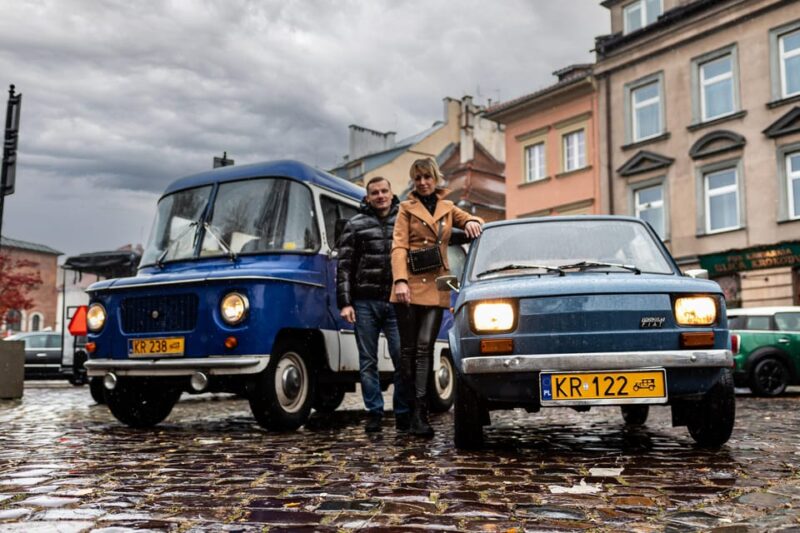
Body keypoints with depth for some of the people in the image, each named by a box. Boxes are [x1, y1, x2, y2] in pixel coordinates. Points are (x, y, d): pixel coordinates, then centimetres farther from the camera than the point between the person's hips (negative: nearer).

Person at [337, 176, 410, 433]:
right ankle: (374, 412, 14)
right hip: (365, 303, 0)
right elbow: (344, 266, 5)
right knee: (368, 362, 5)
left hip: (396, 302, 0)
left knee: (403, 359, -2)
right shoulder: (355, 225, 8)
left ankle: (403, 413, 9)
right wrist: (344, 303, -3)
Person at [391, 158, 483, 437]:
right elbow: (399, 246, -1)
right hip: (410, 284, -1)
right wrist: (400, 280, -16)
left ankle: (420, 414, -12)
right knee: (408, 349, 1)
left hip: (436, 286, 1)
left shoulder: (448, 207, 17)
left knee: (425, 347, -9)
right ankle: (411, 408, 10)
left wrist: (471, 221, -7)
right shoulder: (407, 208, 8)